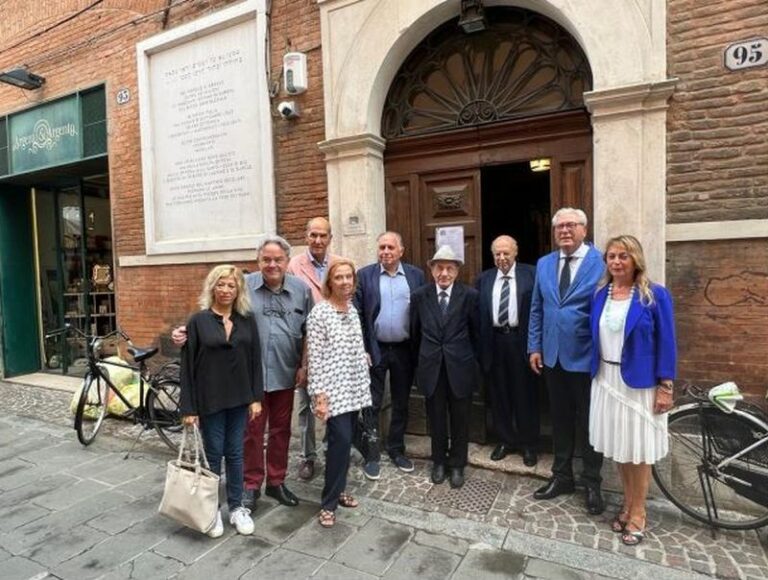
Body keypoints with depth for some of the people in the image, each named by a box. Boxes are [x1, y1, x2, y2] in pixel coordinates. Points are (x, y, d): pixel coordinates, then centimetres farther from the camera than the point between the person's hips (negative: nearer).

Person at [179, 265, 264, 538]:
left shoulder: (247, 321, 2)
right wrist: (188, 407, -9)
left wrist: (256, 397, -1)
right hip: (210, 400, -2)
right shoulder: (198, 321, -5)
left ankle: (237, 508, 28)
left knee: (235, 453, 13)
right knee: (213, 454, 10)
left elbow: (255, 360, 3)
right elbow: (187, 365, -6)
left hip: (239, 398, 2)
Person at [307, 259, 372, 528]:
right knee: (341, 440, -9)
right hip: (332, 389, -6)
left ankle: (339, 489, 31)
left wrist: (364, 384, 14)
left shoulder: (353, 309, 8)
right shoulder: (319, 312, -12)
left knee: (345, 440, 13)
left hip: (354, 388, 7)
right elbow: (314, 357, -14)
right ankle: (328, 503, 8)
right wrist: (319, 394, -17)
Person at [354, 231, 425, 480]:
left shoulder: (416, 275, 1)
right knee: (372, 405, 7)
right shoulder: (365, 275, -3)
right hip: (375, 349, -2)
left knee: (401, 404, 15)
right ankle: (371, 456, 21)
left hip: (405, 350, 2)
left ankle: (397, 450, 32)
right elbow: (357, 315, -4)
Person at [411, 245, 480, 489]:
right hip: (431, 367, 1)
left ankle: (457, 464, 31)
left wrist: (471, 359, 7)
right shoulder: (420, 295, 0)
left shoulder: (470, 295, -5)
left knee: (460, 419, 12)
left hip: (460, 367, -1)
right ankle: (439, 461, 34)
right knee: (436, 418, 14)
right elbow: (415, 332, 8)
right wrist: (422, 358, 11)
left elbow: (476, 331, 3)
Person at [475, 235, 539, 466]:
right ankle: (504, 440, 30)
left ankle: (529, 444, 25)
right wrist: (479, 344, -2)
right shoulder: (484, 279, 8)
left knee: (525, 394, 8)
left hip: (521, 340, -3)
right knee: (498, 395, 13)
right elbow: (477, 311, 5)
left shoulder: (531, 274, -1)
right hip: (494, 341, 3)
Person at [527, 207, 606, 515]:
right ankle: (562, 476, 33)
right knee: (560, 420, 17)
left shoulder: (601, 262, -10)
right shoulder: (544, 264, 8)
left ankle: (592, 484, 29)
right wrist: (534, 347, 5)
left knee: (588, 423, 11)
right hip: (552, 357, 5)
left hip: (586, 358, -5)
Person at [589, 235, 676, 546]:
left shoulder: (655, 295, -8)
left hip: (640, 383, -4)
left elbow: (666, 343, -8)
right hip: (607, 381, 4)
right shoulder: (600, 294, 4)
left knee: (639, 449, 8)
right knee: (619, 447, 15)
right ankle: (627, 503, 34)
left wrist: (665, 386, -10)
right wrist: (596, 373, 7)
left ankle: (638, 514, 26)